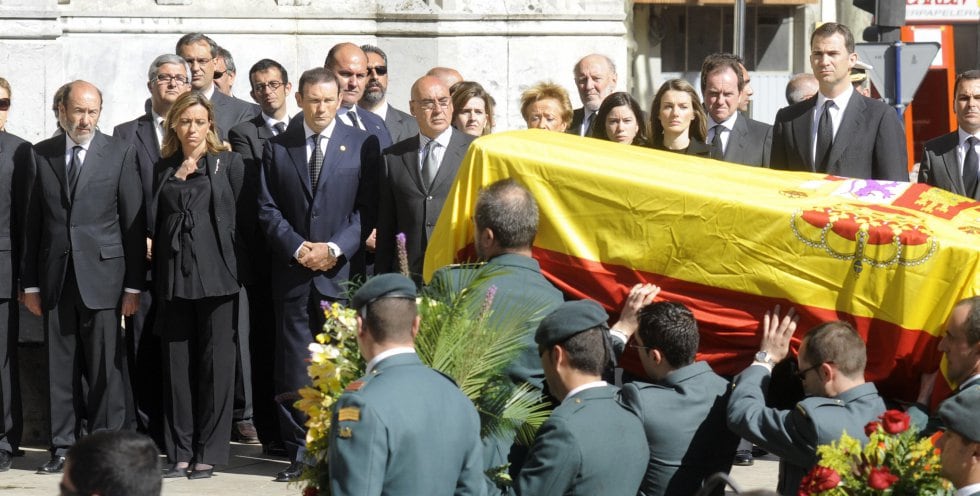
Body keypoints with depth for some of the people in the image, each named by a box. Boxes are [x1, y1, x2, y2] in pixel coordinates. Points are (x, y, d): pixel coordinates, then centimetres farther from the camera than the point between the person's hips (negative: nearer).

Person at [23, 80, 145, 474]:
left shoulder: (120, 154, 2)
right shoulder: (41, 155, 8)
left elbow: (134, 223, 0)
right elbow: (33, 222, 9)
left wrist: (133, 285, -4)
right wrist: (30, 282, 4)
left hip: (102, 275, -2)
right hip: (56, 278, 2)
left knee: (106, 367, -1)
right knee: (60, 367, 6)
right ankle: (63, 447, 13)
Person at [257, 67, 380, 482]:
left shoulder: (362, 145, 5)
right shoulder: (277, 147, 10)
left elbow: (368, 207, 1)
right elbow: (267, 209, 6)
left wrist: (335, 249, -10)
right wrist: (298, 248, -7)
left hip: (343, 271, -2)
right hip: (292, 273, 2)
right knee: (293, 370, 1)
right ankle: (299, 454, 7)